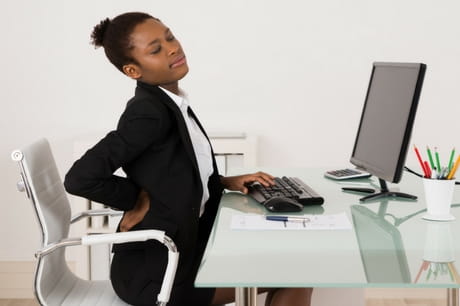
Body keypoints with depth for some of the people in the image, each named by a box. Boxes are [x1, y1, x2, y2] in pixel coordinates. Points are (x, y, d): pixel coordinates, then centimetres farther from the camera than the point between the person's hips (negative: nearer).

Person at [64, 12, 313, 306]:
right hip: (154, 269, -9)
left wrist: (225, 182, 7)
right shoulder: (148, 111, -21)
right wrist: (140, 200, -14)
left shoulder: (169, 102, 7)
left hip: (184, 246, 9)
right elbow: (80, 178, -27)